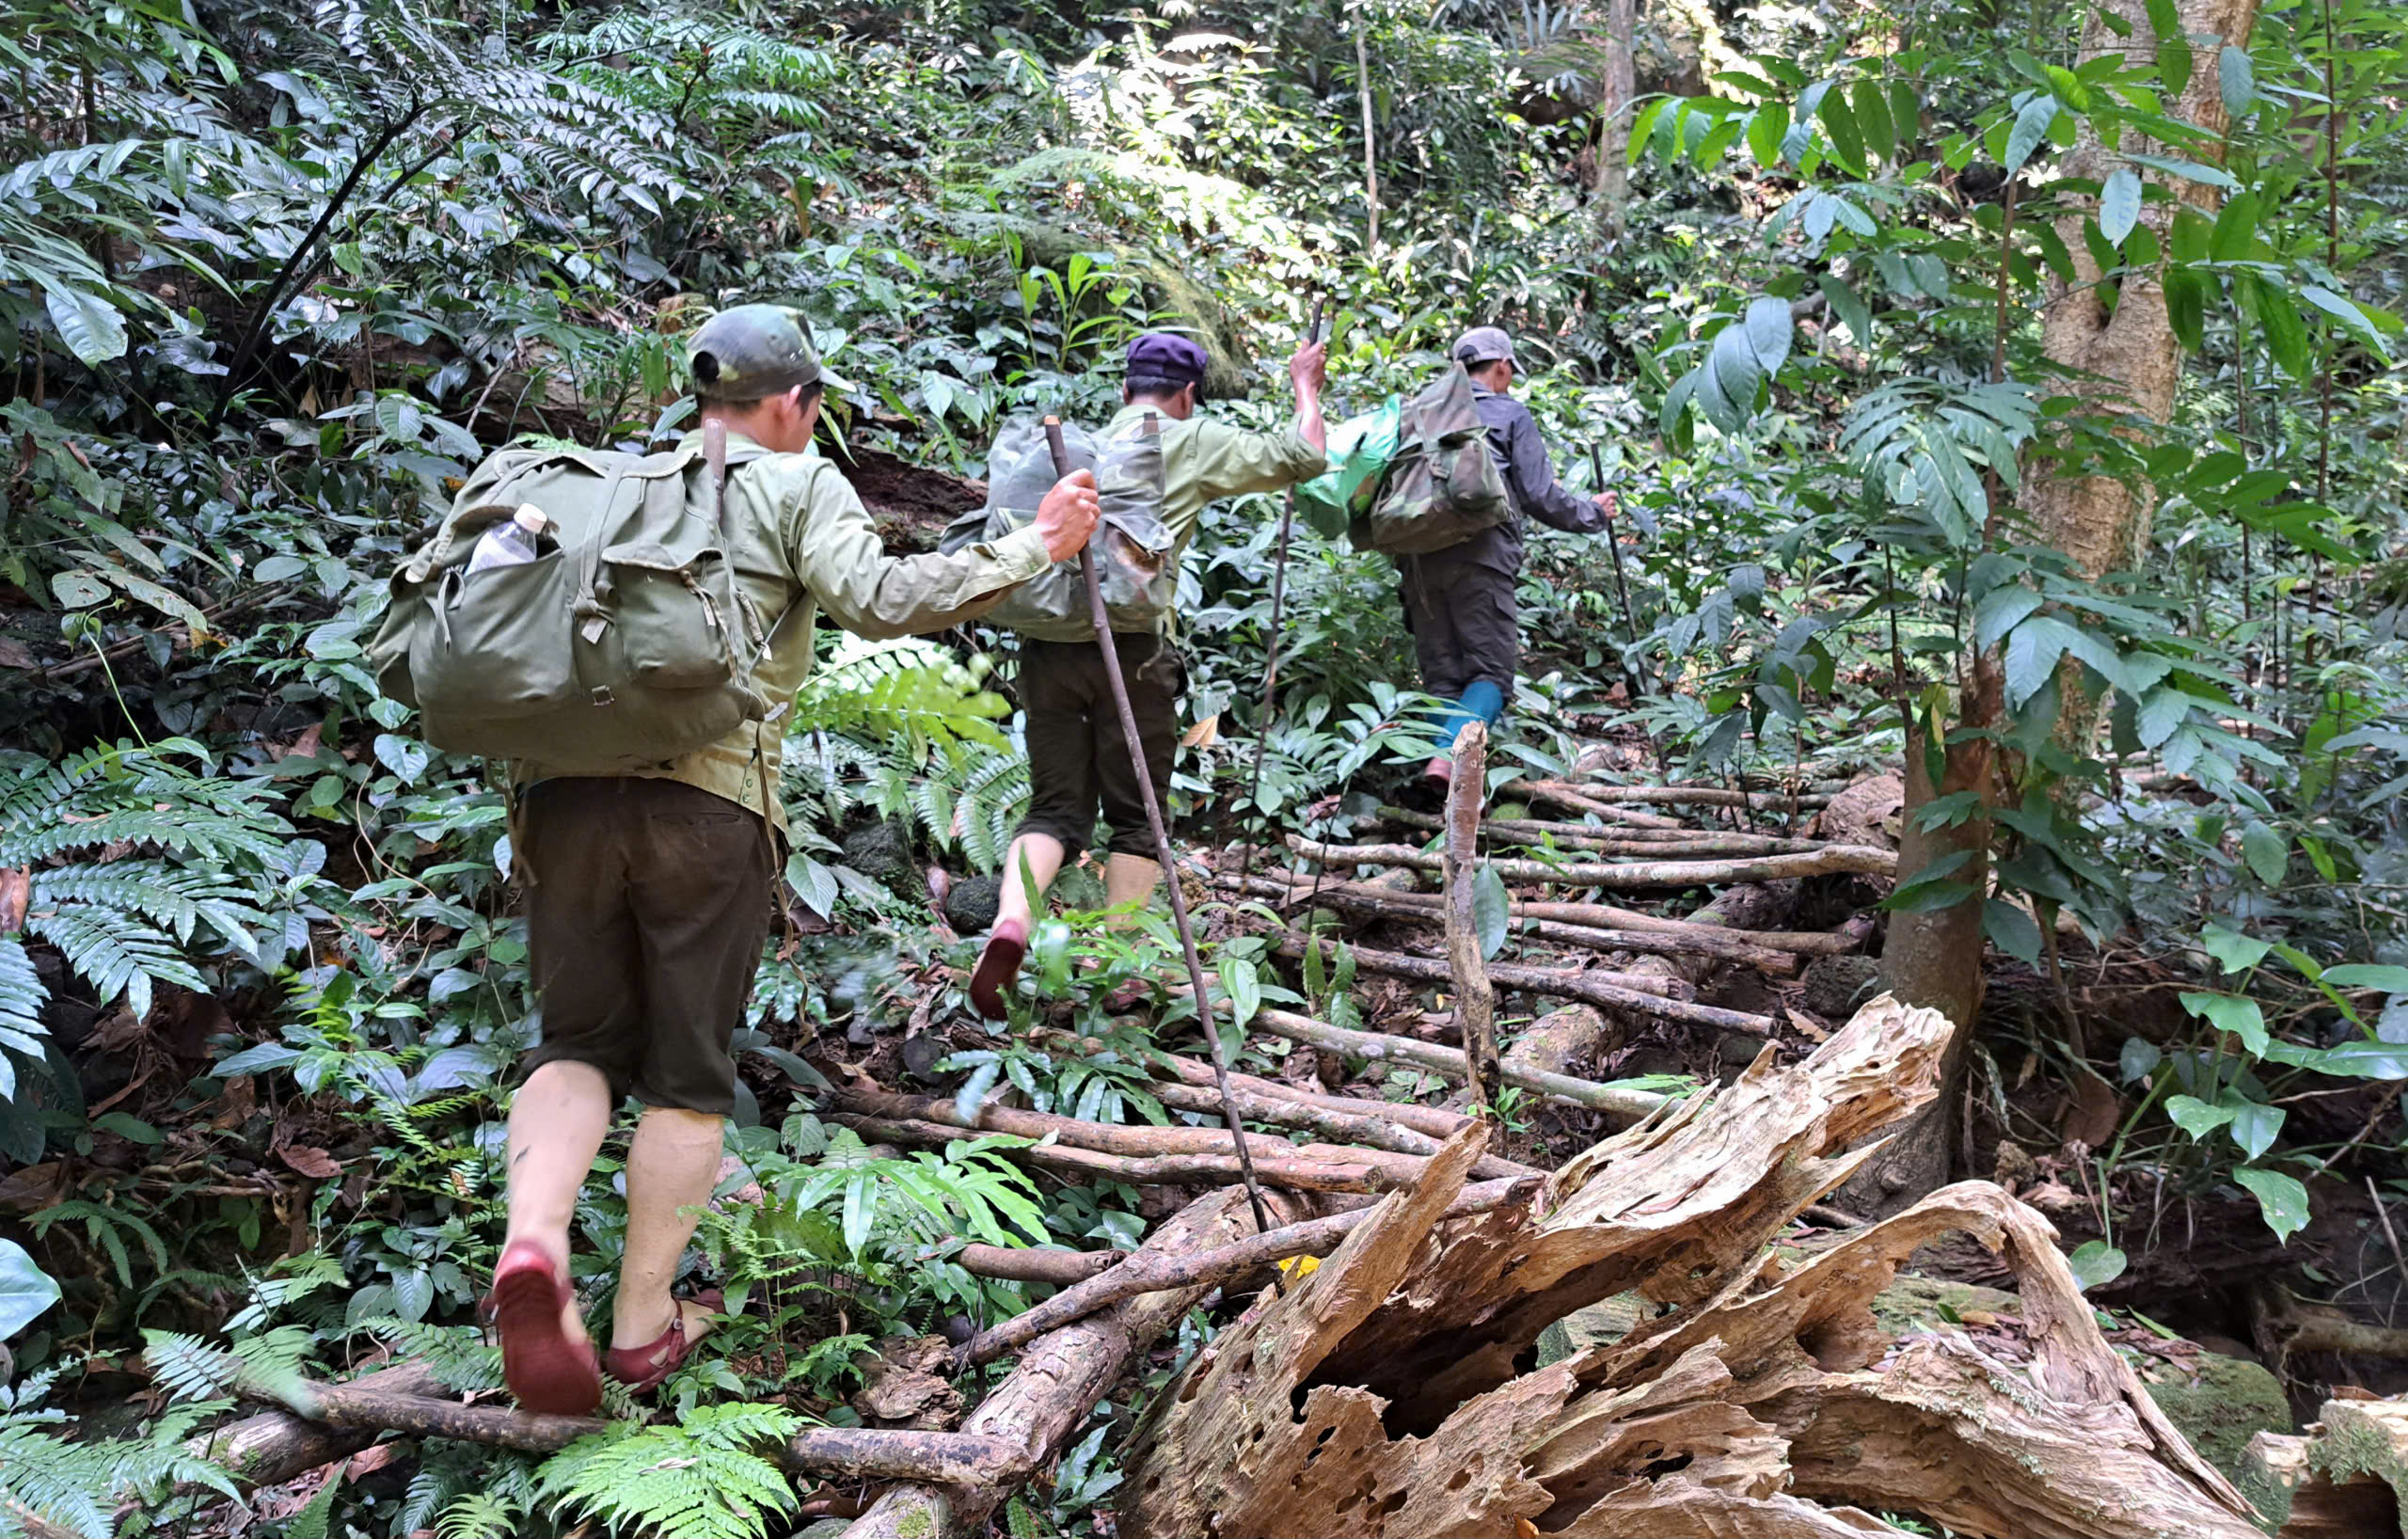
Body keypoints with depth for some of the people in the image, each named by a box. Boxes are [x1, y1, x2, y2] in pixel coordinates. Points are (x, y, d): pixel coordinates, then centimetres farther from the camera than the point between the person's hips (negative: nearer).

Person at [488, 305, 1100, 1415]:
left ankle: (534, 1243, -13)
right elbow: (875, 597, -9)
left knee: (578, 1041, 13)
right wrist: (1031, 550, -4)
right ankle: (645, 1321, 14)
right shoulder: (796, 485, 7)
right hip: (709, 798, -4)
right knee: (688, 1070, 9)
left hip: (566, 785, 4)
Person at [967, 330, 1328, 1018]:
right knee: (1137, 817, 9)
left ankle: (1010, 925, -14)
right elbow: (1303, 456, 11)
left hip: (1046, 638, 4)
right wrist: (1305, 385, 27)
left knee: (1055, 807, 10)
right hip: (1131, 645, -4)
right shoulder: (1194, 442, 7)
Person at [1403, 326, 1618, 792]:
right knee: (1492, 671, -2)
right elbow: (1540, 497, 4)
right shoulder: (1511, 415, 9)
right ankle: (1449, 753, -27)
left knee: (1441, 677, 7)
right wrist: (1594, 513, 20)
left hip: (1418, 556, 4)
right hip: (1479, 556, -4)